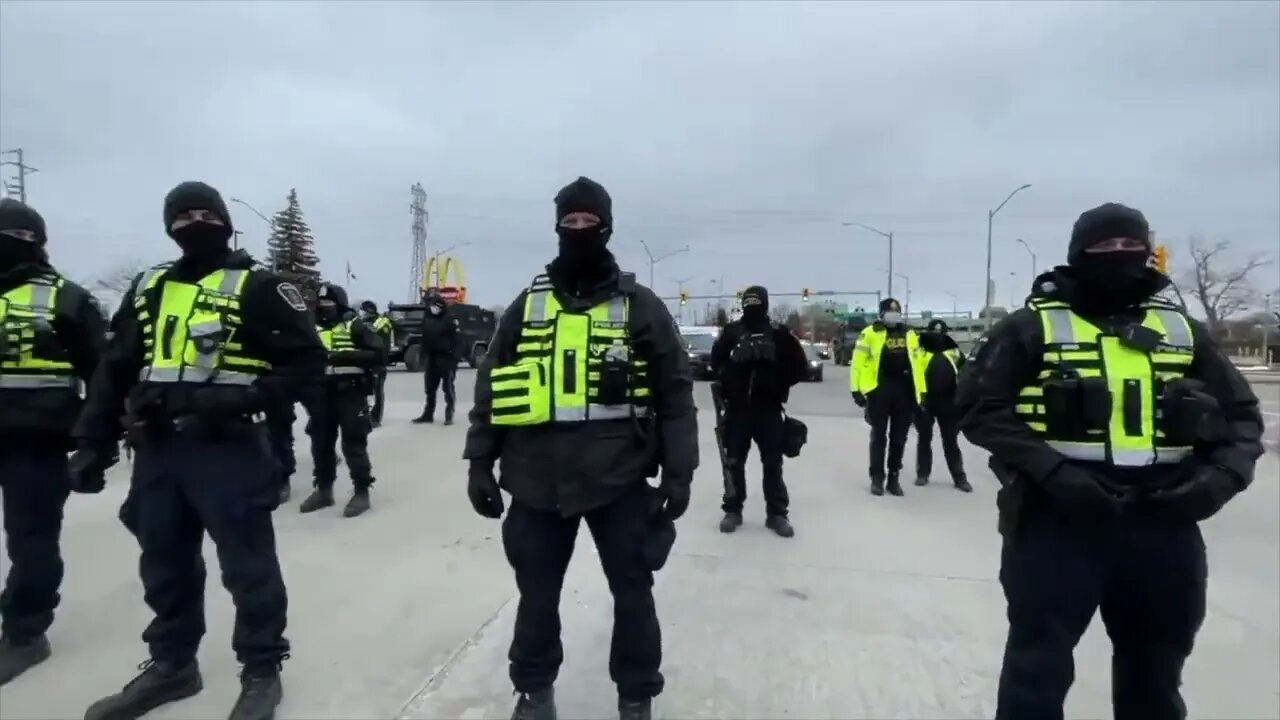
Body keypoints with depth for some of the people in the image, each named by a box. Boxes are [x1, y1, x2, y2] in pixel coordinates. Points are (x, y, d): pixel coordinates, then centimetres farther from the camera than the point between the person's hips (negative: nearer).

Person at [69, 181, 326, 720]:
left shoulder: (256, 288, -4)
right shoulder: (149, 288, 14)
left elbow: (307, 359, -6)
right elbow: (115, 369, 16)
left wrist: (243, 398, -17)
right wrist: (93, 442, 9)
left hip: (227, 449, -6)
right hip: (156, 450, 6)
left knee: (247, 564, 3)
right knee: (165, 564, 18)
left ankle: (261, 670, 19)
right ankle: (171, 665, 36)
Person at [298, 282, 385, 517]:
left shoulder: (355, 327, -5)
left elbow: (379, 354, -14)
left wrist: (348, 356, -25)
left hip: (350, 395, -6)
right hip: (322, 396, 6)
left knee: (353, 444, -3)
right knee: (321, 444, 12)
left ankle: (362, 492, 7)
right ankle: (323, 490, 27)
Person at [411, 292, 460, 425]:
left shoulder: (450, 320, -8)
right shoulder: (426, 320, 9)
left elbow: (457, 340, -12)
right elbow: (424, 339, 14)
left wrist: (455, 357, -18)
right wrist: (423, 357, 9)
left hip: (446, 358, -6)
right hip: (431, 358, 6)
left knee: (448, 388, 0)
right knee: (429, 389, 13)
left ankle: (449, 416, 5)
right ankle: (428, 414, 23)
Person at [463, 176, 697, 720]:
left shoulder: (640, 306, 0)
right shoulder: (526, 305, 6)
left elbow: (675, 394, -1)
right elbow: (490, 387, 9)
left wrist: (678, 472, -5)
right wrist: (479, 463, 5)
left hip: (620, 478, -1)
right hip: (538, 480, 2)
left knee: (632, 589, 12)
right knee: (537, 590, 16)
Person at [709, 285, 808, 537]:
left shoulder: (779, 333, -2)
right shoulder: (731, 331, -1)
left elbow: (800, 366, 1)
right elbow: (716, 362, 6)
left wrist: (780, 385, -3)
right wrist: (729, 381, -3)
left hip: (768, 409, 0)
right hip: (736, 408, 1)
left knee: (773, 462, 6)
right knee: (734, 461, 8)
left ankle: (777, 513, 17)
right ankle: (733, 510, 21)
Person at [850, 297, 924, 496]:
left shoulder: (910, 334, 12)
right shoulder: (870, 333, -3)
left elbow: (918, 363, 13)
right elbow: (858, 362, -5)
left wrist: (921, 392, 10)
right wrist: (856, 390, -10)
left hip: (904, 391, 4)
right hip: (879, 390, -4)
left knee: (899, 438, 11)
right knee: (879, 436, 4)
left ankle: (893, 477, 22)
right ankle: (877, 477, 13)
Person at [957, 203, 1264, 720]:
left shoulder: (1181, 330, 11)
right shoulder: (1034, 327, -3)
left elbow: (1240, 415, 15)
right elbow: (980, 406, -10)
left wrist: (1220, 476, -5)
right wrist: (1052, 472, -22)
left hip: (1162, 526, 5)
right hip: (1055, 521, -5)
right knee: (1038, 671, 4)